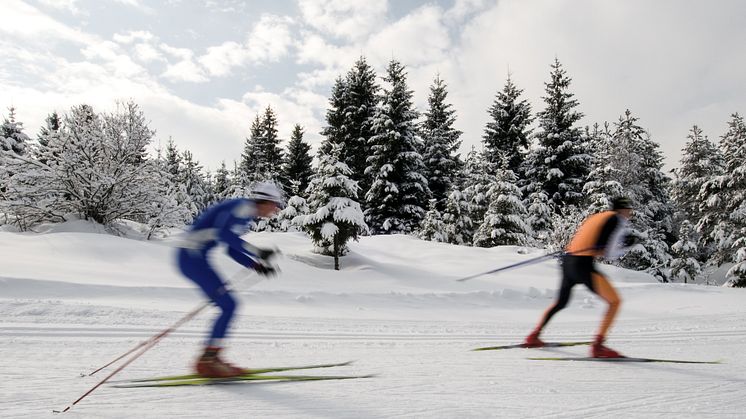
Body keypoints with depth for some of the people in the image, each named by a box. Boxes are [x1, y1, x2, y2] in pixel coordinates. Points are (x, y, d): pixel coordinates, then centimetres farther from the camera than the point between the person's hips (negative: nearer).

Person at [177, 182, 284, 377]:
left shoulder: (246, 215, 17)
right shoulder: (243, 207, -13)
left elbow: (232, 250, 19)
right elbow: (223, 233, -28)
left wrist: (256, 264, 6)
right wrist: (257, 252, -24)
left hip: (195, 258, 10)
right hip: (193, 257, -10)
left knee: (228, 305, 10)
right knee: (228, 305, -9)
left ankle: (210, 358, 14)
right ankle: (208, 360, -3)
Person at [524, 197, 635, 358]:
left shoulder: (594, 216, 24)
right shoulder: (618, 220, 3)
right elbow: (609, 253, -6)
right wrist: (625, 247, 13)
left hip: (567, 261, 8)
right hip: (584, 265, -8)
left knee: (561, 302, 25)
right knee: (615, 301, 2)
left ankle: (533, 337, 29)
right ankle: (598, 346, -7)